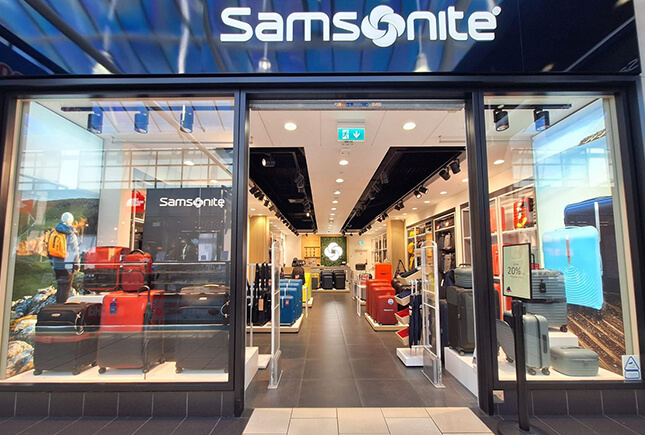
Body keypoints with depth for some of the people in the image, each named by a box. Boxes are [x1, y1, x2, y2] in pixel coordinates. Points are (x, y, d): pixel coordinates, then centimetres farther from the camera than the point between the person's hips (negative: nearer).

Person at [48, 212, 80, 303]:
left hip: (56, 265, 6)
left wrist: (52, 262, 22)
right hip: (67, 265, -6)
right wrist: (77, 265, -3)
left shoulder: (53, 233, 7)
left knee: (59, 286, 18)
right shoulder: (71, 235, -13)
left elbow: (50, 249, 14)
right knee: (66, 287, 1)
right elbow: (74, 252, -12)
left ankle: (58, 304, 24)